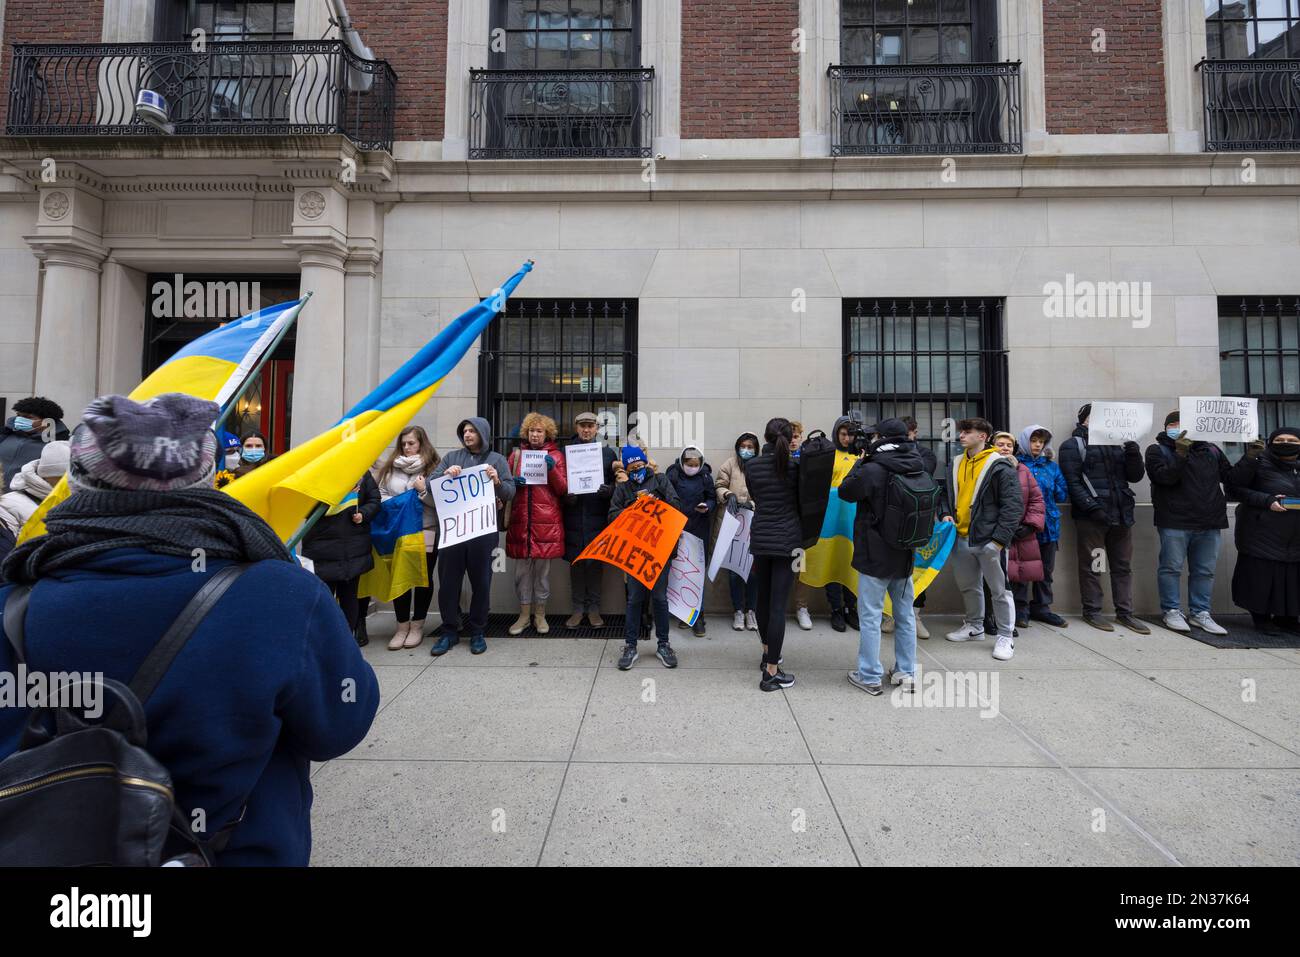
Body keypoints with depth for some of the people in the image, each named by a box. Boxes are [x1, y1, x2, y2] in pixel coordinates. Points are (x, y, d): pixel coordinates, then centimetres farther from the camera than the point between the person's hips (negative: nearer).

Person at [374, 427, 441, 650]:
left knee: (423, 578, 5)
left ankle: (417, 626, 20)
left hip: (426, 532, -3)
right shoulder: (390, 467, 10)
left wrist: (424, 491, -18)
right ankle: (402, 626, 19)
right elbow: (380, 494, 9)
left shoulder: (433, 468, 0)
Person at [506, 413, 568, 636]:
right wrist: (512, 483, -6)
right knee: (522, 568, 5)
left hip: (546, 521, -2)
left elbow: (563, 490, 1)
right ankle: (524, 613, 18)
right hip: (521, 519, 2)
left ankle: (540, 614, 18)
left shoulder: (555, 456, 6)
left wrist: (552, 469, -15)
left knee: (543, 569, 4)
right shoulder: (516, 454, 11)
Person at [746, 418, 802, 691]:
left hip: (760, 539, 3)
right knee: (778, 604, -4)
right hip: (787, 540, -3)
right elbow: (800, 501, 6)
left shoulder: (751, 466, 0)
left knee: (764, 599, 19)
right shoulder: (795, 467, -5)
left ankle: (767, 653, 37)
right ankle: (771, 673, -1)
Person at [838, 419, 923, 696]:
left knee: (870, 615, 3)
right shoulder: (917, 468, 1)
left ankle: (869, 676, 9)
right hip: (905, 553, 6)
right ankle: (906, 673, 24)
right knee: (905, 615, 15)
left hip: (876, 554, -6)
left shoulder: (873, 470, -18)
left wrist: (861, 462, 4)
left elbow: (845, 491, -6)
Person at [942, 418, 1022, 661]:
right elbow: (949, 495, 21)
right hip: (961, 538, 7)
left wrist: (999, 538, -18)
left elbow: (1013, 506, -13)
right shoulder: (956, 464, 10)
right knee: (968, 586, 18)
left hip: (989, 540, -7)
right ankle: (974, 627, 34)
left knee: (999, 590, 3)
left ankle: (1006, 637, 16)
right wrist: (947, 514, 2)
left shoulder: (1000, 466, -10)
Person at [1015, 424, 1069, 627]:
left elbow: (1063, 496, 10)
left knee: (1046, 569, 13)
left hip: (1048, 524, 5)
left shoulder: (1052, 466, 12)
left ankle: (1041, 607, 26)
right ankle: (1021, 608, 11)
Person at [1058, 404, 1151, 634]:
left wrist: (1133, 454, -3)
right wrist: (1092, 507, -18)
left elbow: (1135, 476, 15)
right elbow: (1072, 481, -9)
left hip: (1121, 514, 6)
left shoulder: (1117, 443, 18)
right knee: (1091, 566, 1)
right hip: (1091, 516, -6)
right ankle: (1091, 611, 10)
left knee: (1123, 566, 10)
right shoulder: (1073, 445, 0)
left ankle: (1124, 613, 18)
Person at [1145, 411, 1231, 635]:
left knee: (1205, 571, 9)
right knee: (1171, 568, 1)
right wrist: (1181, 454, -22)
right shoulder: (1158, 450, -1)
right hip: (1175, 522, -5)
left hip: (1210, 522, 5)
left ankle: (1200, 613, 18)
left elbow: (1231, 477, 16)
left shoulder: (1211, 450, 15)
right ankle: (1171, 611, 10)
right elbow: (1164, 477, -15)